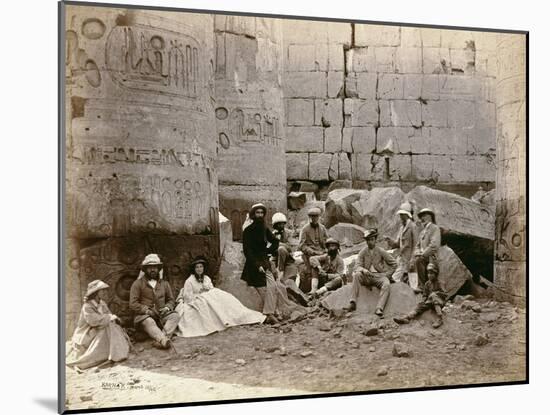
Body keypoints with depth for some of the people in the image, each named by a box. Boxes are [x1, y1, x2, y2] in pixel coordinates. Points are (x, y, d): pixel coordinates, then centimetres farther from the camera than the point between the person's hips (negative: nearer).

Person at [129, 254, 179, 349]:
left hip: (161, 315, 4)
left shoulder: (165, 283, 16)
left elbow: (171, 300, 19)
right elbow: (133, 304, -4)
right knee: (148, 322, -38)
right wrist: (147, 311, -17)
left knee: (175, 316, -26)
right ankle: (165, 341, -59)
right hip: (144, 315, -3)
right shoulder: (138, 283, 3)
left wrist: (167, 308, -4)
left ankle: (160, 340, -46)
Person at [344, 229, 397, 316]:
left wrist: (387, 274, -2)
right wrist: (363, 270, -24)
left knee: (386, 284, -34)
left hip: (379, 275, -1)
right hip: (367, 276, 1)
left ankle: (379, 309, -44)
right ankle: (353, 303, -36)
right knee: (357, 275, -30)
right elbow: (357, 266, -2)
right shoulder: (363, 252, 6)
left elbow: (394, 264, 8)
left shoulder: (381, 251, 2)